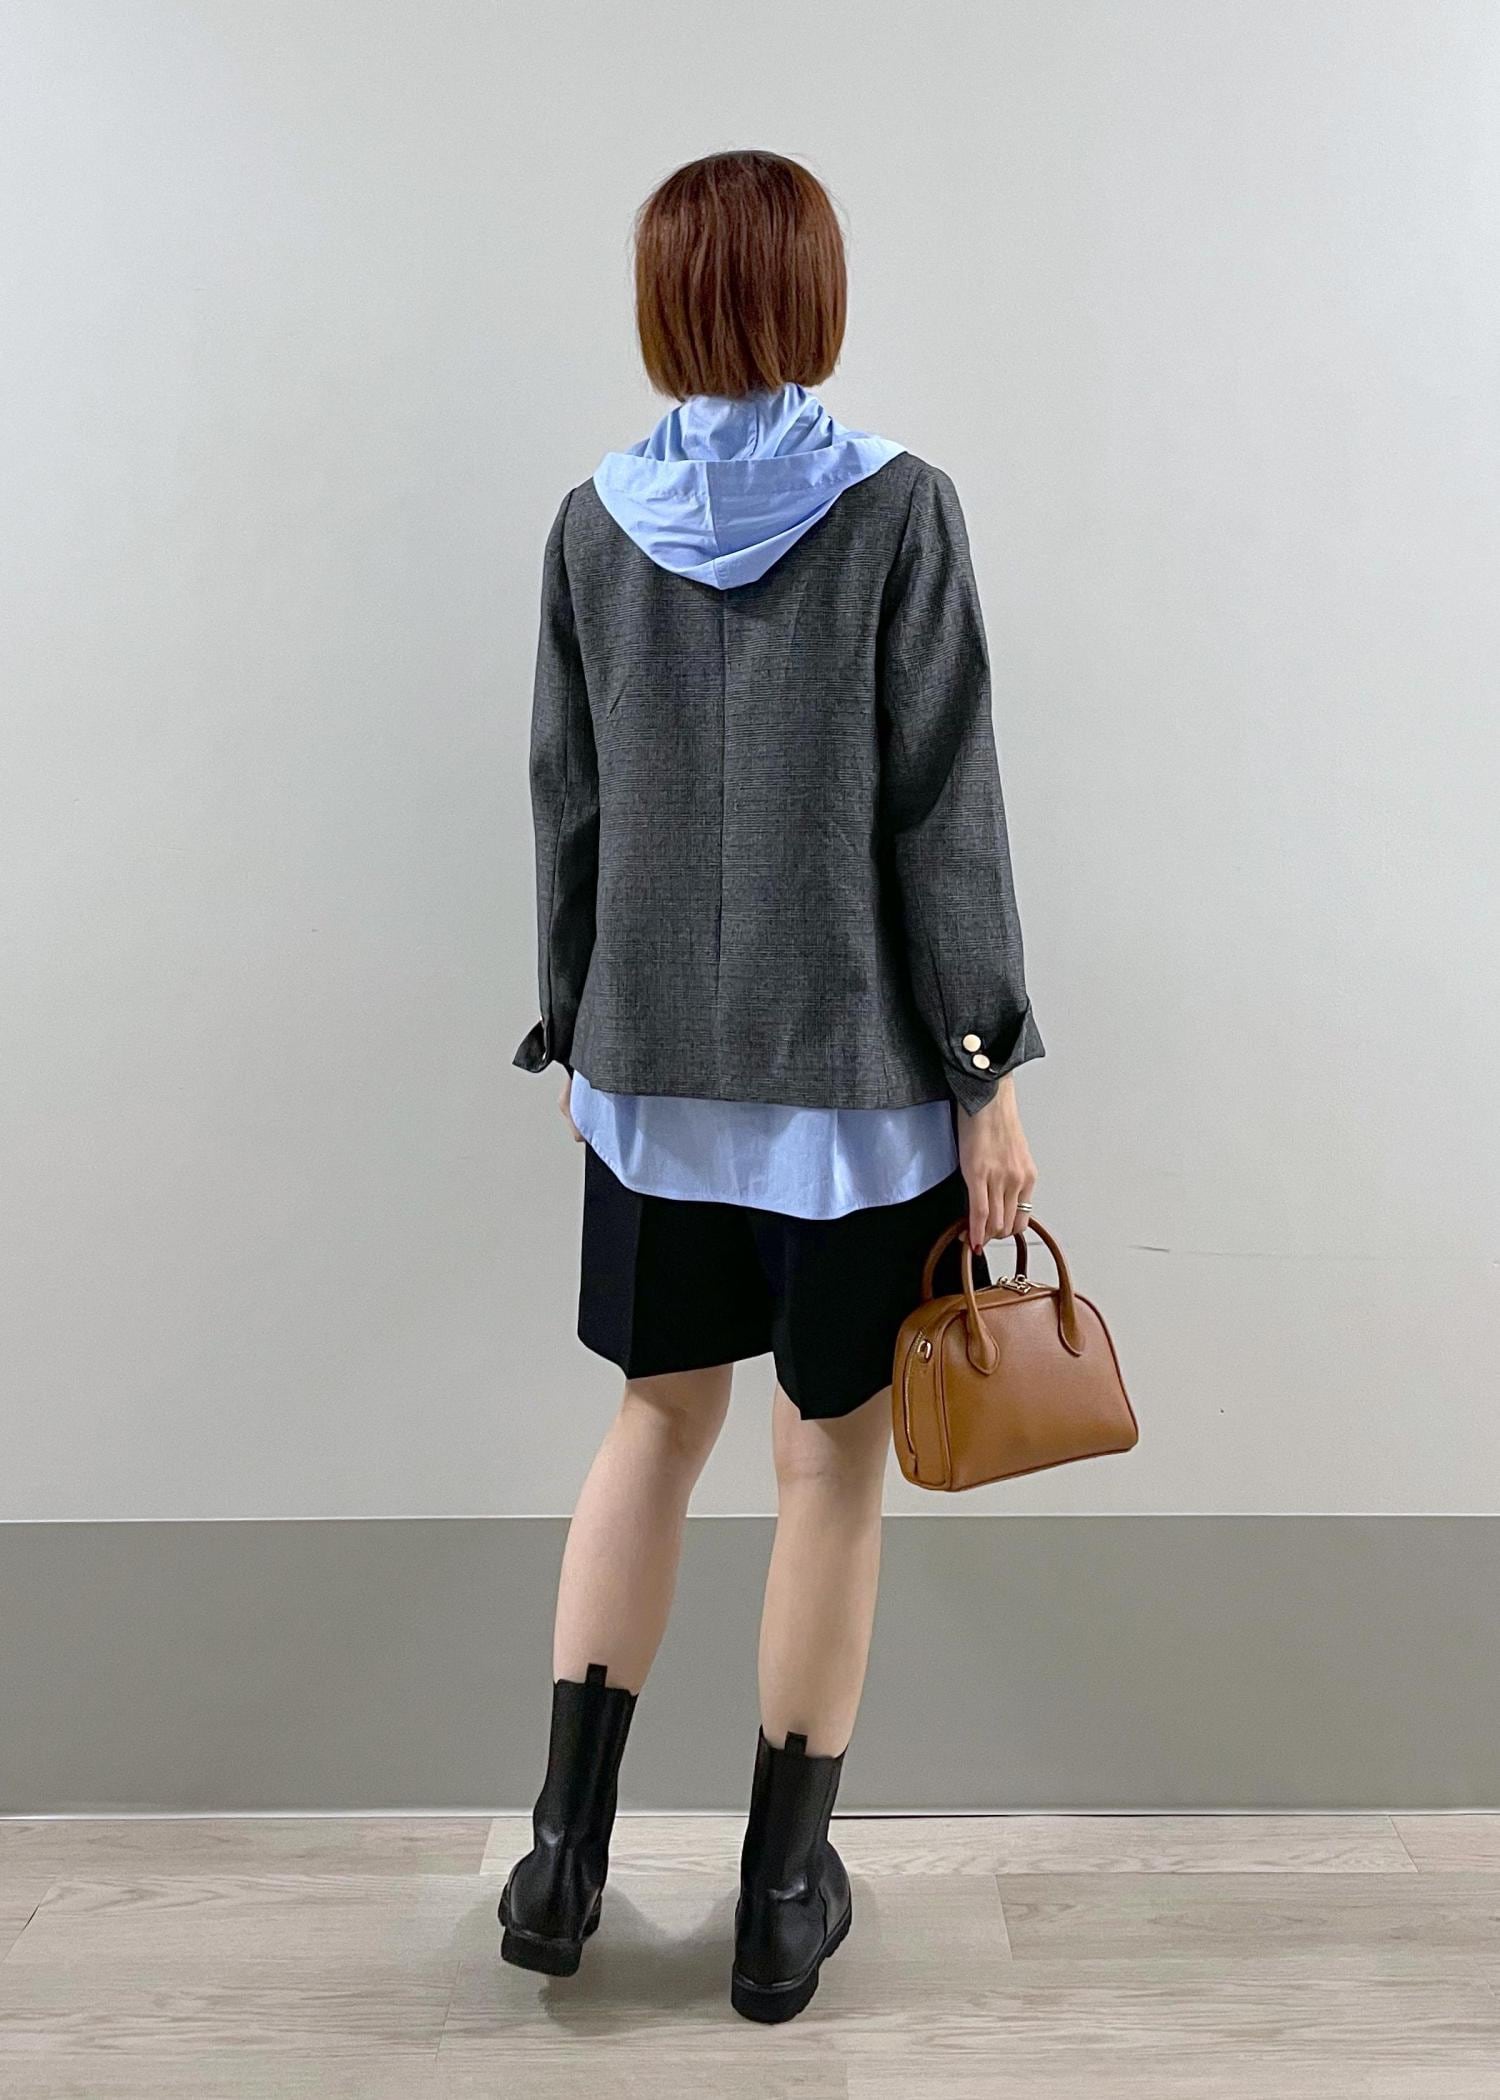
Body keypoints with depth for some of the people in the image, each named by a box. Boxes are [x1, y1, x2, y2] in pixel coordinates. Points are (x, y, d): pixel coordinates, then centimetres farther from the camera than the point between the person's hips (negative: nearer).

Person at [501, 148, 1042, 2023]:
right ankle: (783, 1899, 25)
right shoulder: (899, 509, -7)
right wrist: (989, 1070, -4)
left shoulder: (594, 521, 2)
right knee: (830, 1465, 9)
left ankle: (565, 1849, 23)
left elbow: (568, 805, 6)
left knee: (661, 1418, 20)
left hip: (655, 1069, 4)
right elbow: (942, 814, -10)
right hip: (857, 1069, -3)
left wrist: (573, 1025, 16)